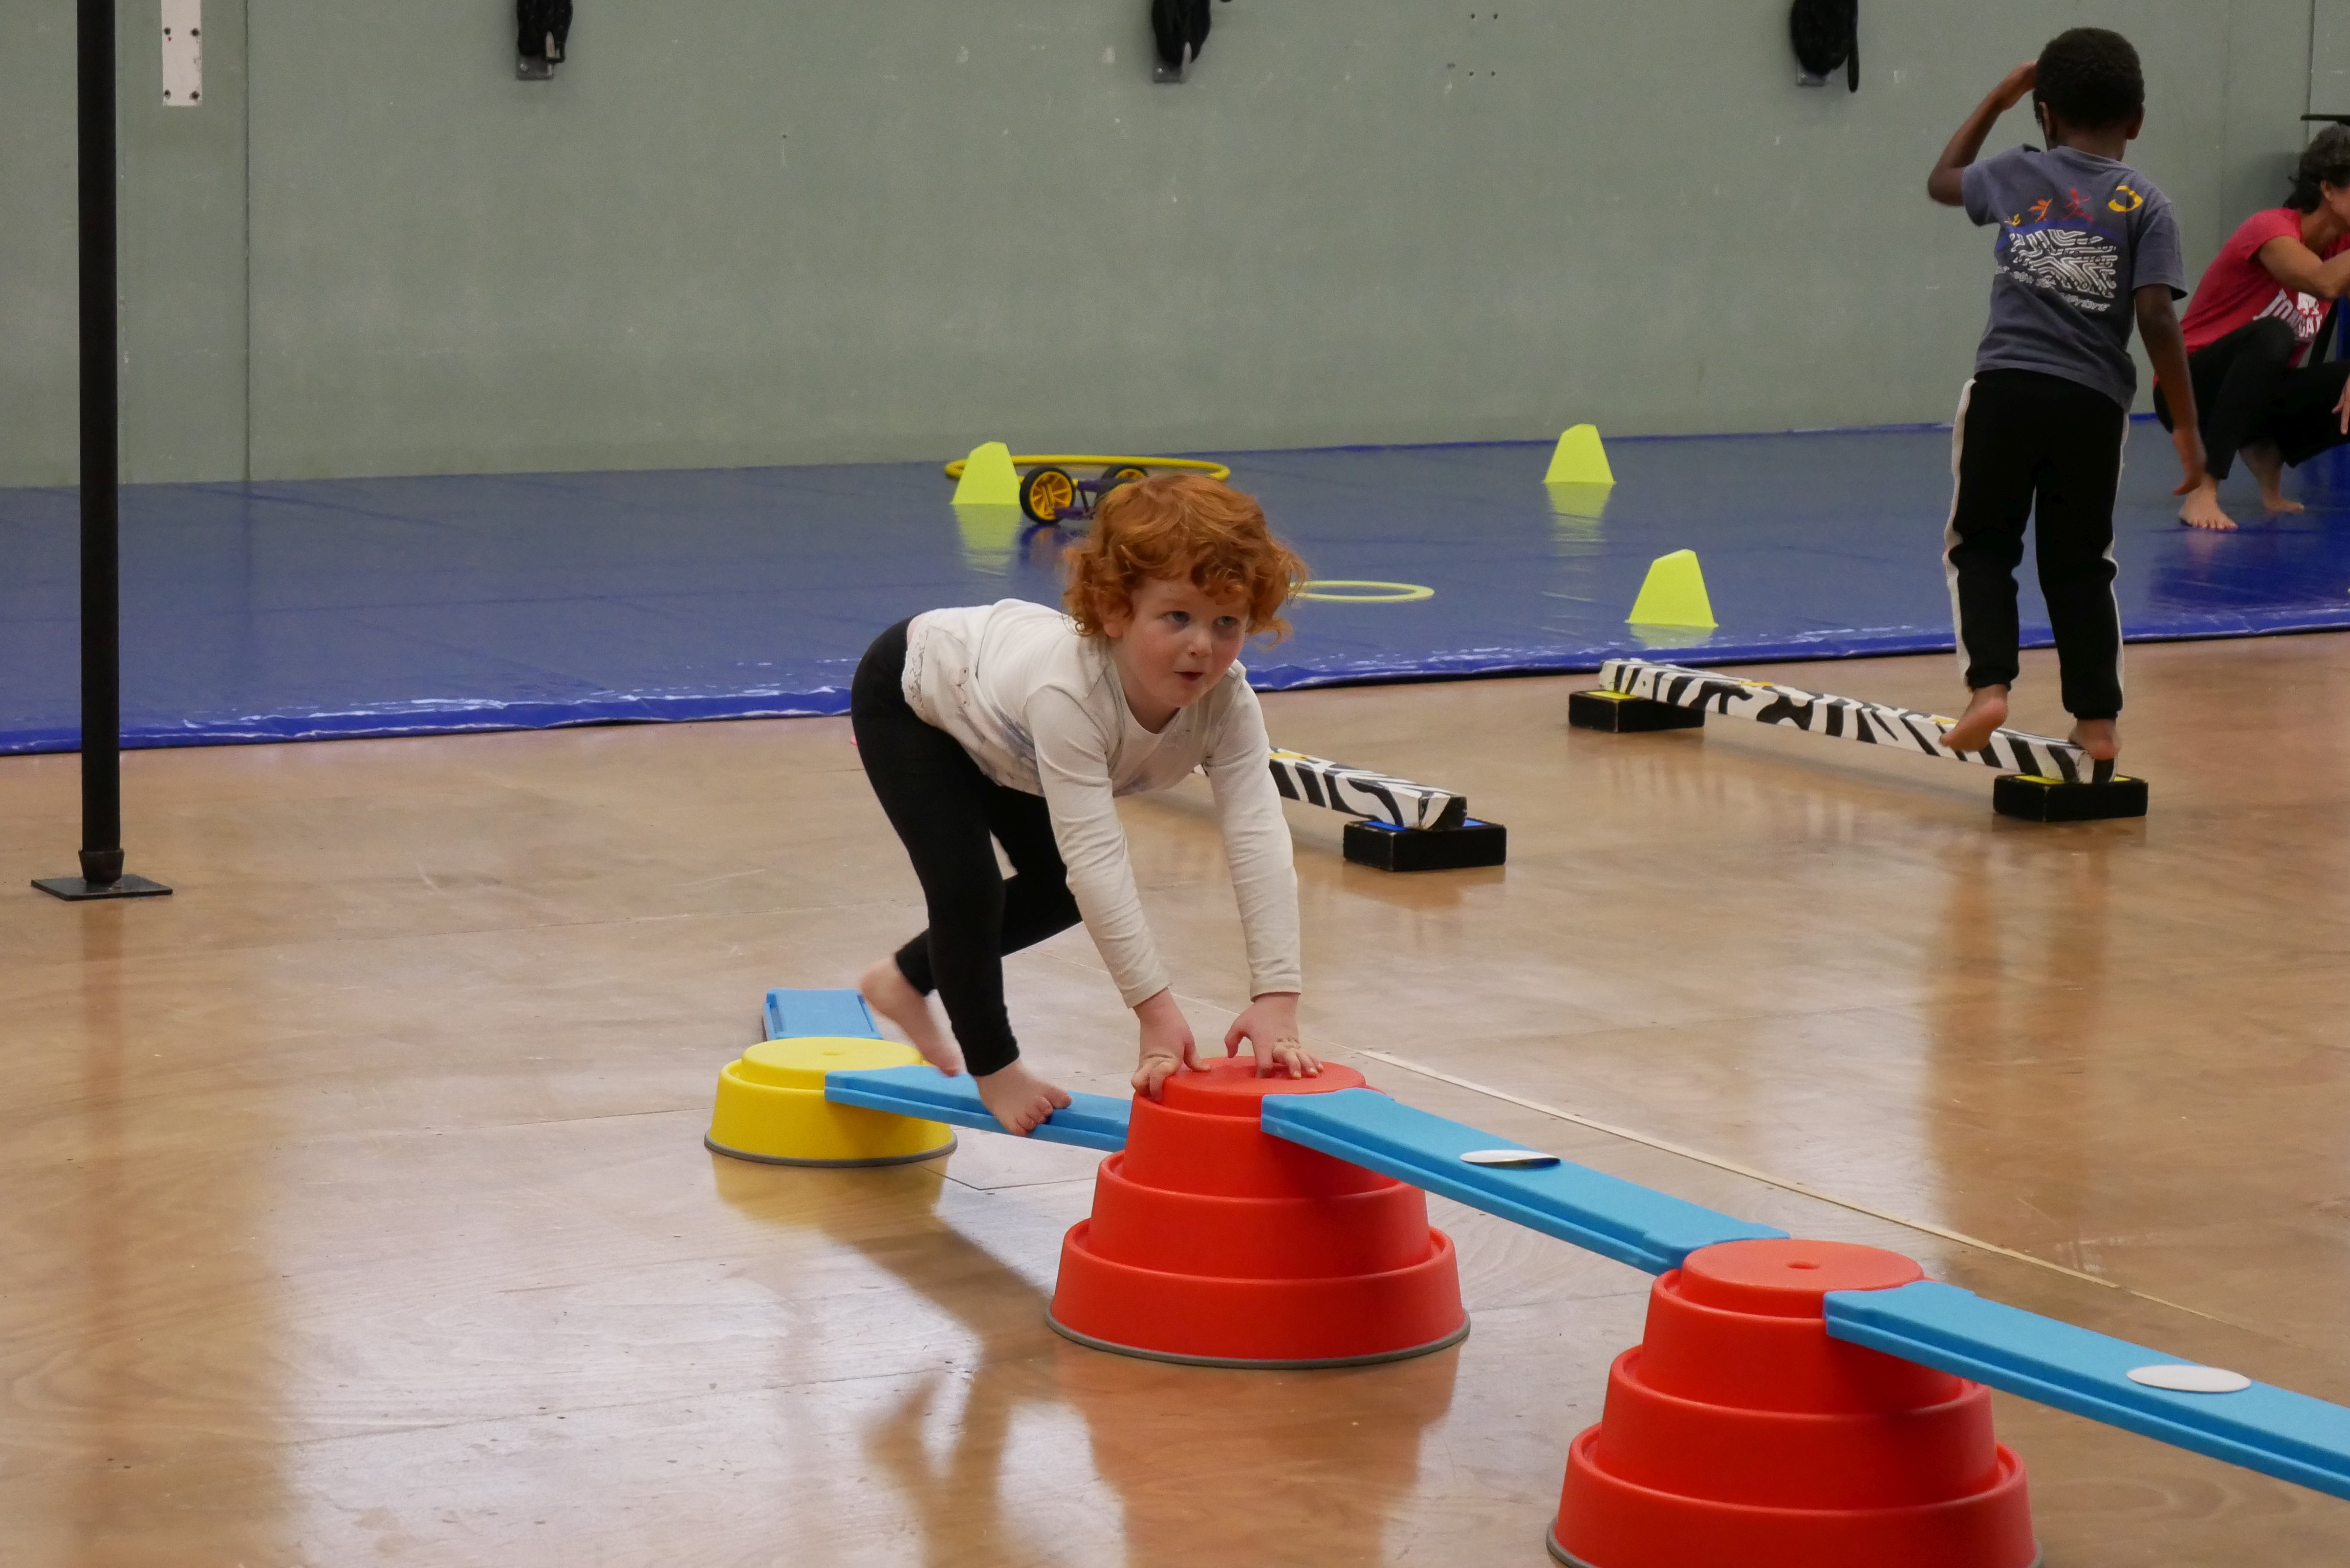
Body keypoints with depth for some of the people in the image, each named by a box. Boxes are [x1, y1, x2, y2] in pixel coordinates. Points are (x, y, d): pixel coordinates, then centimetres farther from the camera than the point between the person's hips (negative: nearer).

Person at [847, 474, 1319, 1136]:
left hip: (986, 710, 7)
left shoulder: (1227, 704, -32)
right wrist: (1155, 1007, -49)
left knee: (1058, 893, 14)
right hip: (908, 695, -7)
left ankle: (905, 981, 38)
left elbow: (1259, 840, -37)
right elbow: (1095, 856, -48)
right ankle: (993, 1066, 5)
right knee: (966, 885, -19)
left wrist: (1276, 1000, -45)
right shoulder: (1069, 691, -48)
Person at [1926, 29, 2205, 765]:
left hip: (2005, 388, 0)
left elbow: (1941, 181, 30)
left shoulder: (2017, 175, 8)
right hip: (2092, 401, 0)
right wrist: (2187, 426, -1)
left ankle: (1988, 686, -5)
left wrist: (1997, 101, 38)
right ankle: (2097, 720, 15)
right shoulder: (2146, 206, 3)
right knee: (2079, 562, 15)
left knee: (1980, 545, 14)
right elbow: (2157, 320, -6)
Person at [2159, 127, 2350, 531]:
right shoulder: (2271, 229, -21)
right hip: (2192, 391, -7)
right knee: (2271, 336, -37)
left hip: (2258, 397, 7)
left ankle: (2266, 452, 7)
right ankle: (2203, 491, -35)